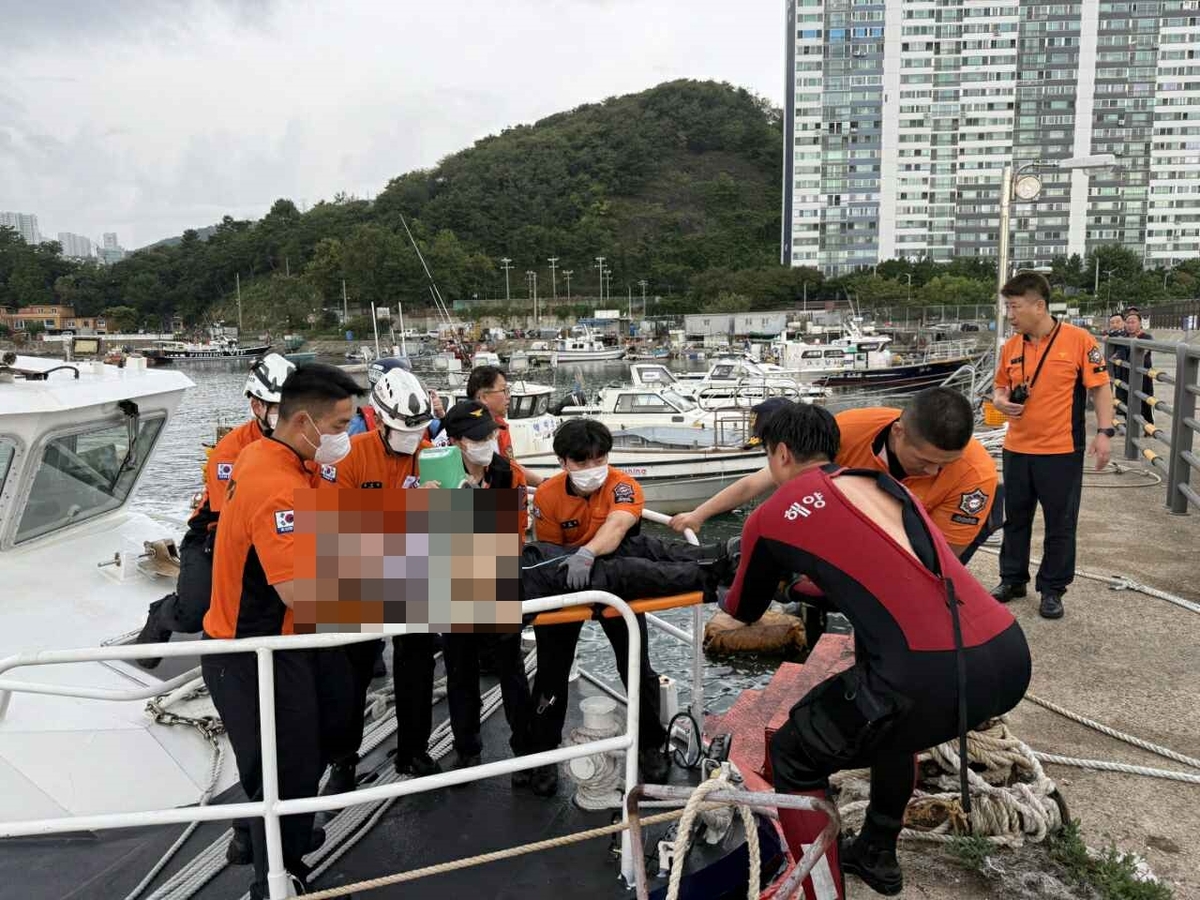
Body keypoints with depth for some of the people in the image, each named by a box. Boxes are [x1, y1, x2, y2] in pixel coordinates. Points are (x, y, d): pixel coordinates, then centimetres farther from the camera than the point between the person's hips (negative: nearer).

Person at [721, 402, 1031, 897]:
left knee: (792, 760, 17)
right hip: (1009, 659, 7)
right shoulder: (884, 484, 22)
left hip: (931, 680, -7)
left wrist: (726, 598, 48)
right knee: (887, 715, 37)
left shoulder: (771, 516, 6)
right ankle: (876, 855, 49)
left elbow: (745, 611, 25)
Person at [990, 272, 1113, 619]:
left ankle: (1052, 589, 21)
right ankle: (1012, 580, 29)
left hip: (1061, 451, -4)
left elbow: (1100, 388, -6)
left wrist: (1104, 432, -13)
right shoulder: (1011, 346, 4)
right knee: (1015, 519, 15)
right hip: (1017, 450, 4)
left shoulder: (1078, 340, -9)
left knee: (1060, 524, 7)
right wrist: (1001, 400, -6)